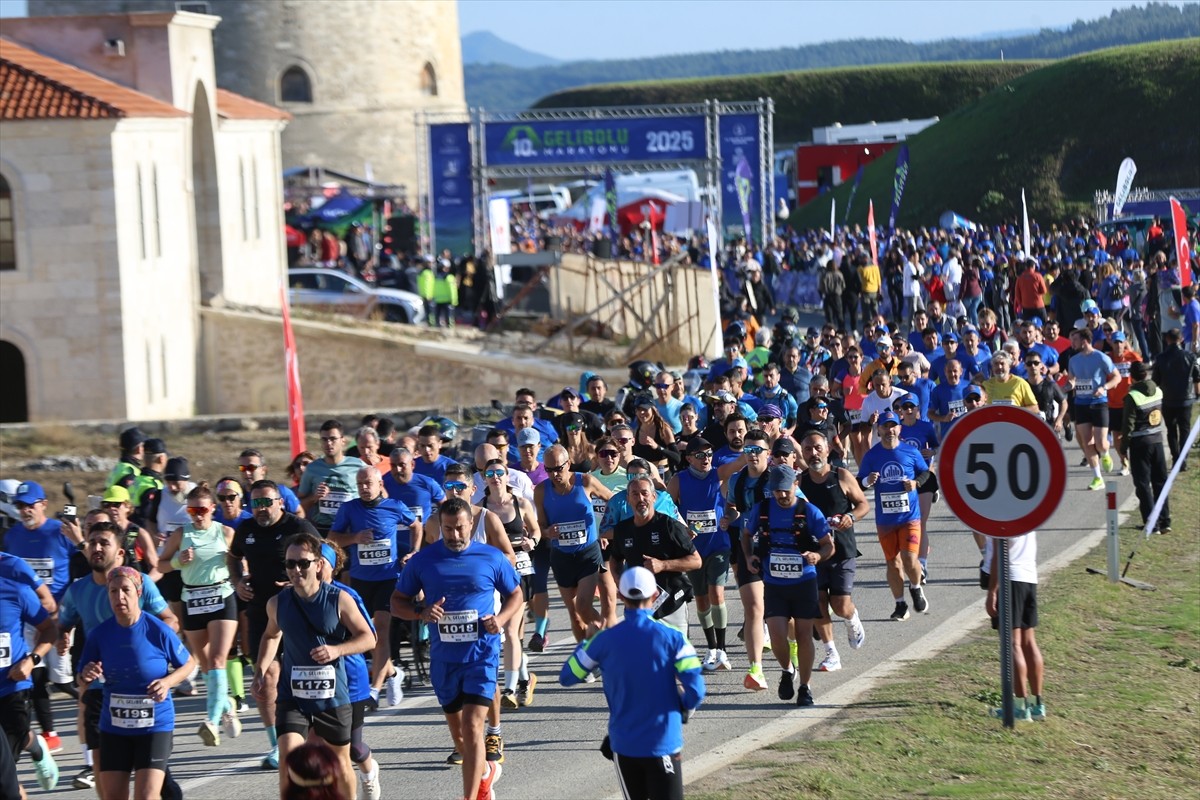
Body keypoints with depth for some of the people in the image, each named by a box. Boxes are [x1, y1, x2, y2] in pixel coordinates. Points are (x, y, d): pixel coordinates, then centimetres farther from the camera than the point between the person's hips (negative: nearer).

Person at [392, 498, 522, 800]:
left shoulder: (492, 558, -2)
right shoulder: (423, 560, 0)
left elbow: (515, 595, 12)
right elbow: (397, 602, 6)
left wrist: (501, 619, -8)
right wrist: (421, 613, -14)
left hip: (481, 654, -3)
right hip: (444, 658, 3)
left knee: (472, 726, -15)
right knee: (457, 730, 16)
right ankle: (485, 772, 43)